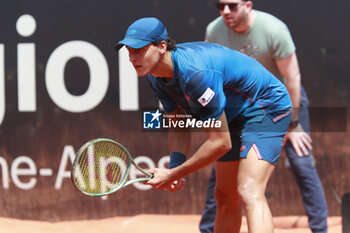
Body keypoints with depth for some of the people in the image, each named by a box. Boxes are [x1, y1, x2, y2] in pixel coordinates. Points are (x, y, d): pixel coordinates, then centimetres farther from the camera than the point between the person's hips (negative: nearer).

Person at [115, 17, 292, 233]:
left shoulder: (196, 73, -35)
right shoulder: (157, 77, -7)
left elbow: (221, 142, -31)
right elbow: (179, 128, 4)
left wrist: (174, 174, -25)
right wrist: (175, 166, -17)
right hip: (232, 117, 10)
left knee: (249, 193, -29)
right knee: (225, 199, 14)